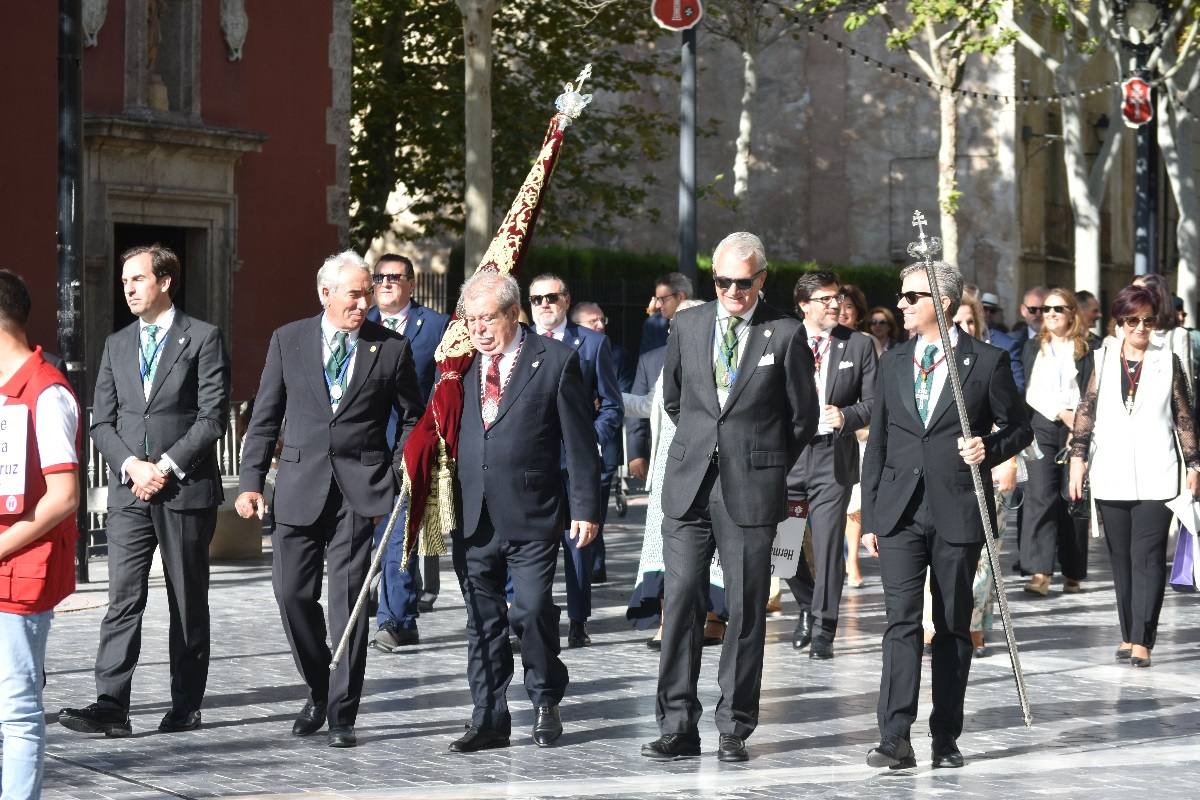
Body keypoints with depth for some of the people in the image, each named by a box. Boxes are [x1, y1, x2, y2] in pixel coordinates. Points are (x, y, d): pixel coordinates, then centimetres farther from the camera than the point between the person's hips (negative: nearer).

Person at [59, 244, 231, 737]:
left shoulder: (202, 338, -1)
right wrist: (132, 466, -7)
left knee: (188, 603, 4)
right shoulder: (117, 345, 15)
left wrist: (166, 466, -13)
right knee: (122, 600, -5)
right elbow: (101, 421, 10)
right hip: (129, 493, 4)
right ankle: (111, 706, -9)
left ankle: (186, 706, 10)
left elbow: (213, 417, -7)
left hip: (186, 490, -4)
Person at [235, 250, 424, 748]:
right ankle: (319, 692, 24)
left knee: (348, 599, -4)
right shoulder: (288, 341, 5)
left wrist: (397, 476, -1)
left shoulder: (391, 348, 3)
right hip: (300, 484, 2)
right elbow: (265, 417, 7)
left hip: (360, 487, -2)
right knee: (292, 594, 2)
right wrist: (251, 481, 1)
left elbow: (412, 418, 10)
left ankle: (342, 714, 3)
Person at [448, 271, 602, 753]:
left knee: (532, 609, -9)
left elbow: (579, 440, 0)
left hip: (532, 514, -4)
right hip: (472, 517, 4)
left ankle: (546, 701, 15)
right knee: (482, 619, 7)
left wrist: (585, 507, -4)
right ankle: (489, 720, 15)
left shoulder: (556, 360, -1)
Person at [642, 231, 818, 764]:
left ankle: (734, 729, 10)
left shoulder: (785, 334, -1)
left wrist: (769, 468, 10)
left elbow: (803, 416, 6)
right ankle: (677, 727, 3)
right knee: (681, 601, -2)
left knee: (746, 609, 2)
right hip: (689, 486, 2)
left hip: (752, 491, -2)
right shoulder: (688, 326, 8)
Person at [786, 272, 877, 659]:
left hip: (833, 456, -1)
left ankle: (822, 629, 4)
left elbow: (873, 402, 3)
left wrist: (846, 416, -16)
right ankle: (808, 607, 31)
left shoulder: (859, 345, 4)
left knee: (828, 543, -4)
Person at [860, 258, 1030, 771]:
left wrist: (991, 449, -14)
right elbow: (877, 444, 13)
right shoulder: (893, 362, 11)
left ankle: (946, 738, 15)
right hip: (900, 511, 2)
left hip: (958, 511, -2)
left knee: (953, 627, 7)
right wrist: (869, 516, 10)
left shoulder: (986, 361, 0)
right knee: (902, 621, -9)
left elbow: (1019, 426, 8)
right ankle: (895, 737, -15)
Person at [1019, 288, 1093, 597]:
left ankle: (1073, 574, 11)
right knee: (1040, 496, -12)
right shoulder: (1033, 347, 13)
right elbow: (1031, 391, 6)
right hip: (1041, 429, 1)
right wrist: (1061, 413, -6)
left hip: (1076, 429, -1)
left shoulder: (1086, 350, 5)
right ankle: (1040, 573, -20)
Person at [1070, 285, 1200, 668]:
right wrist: (1078, 455, -1)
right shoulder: (1104, 358, 8)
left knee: (1147, 557, -9)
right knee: (1121, 558, 7)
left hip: (1154, 477, -2)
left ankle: (1142, 640, -12)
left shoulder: (1168, 361, 5)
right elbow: (1087, 409, 7)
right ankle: (1128, 634, 14)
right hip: (1111, 476, 2)